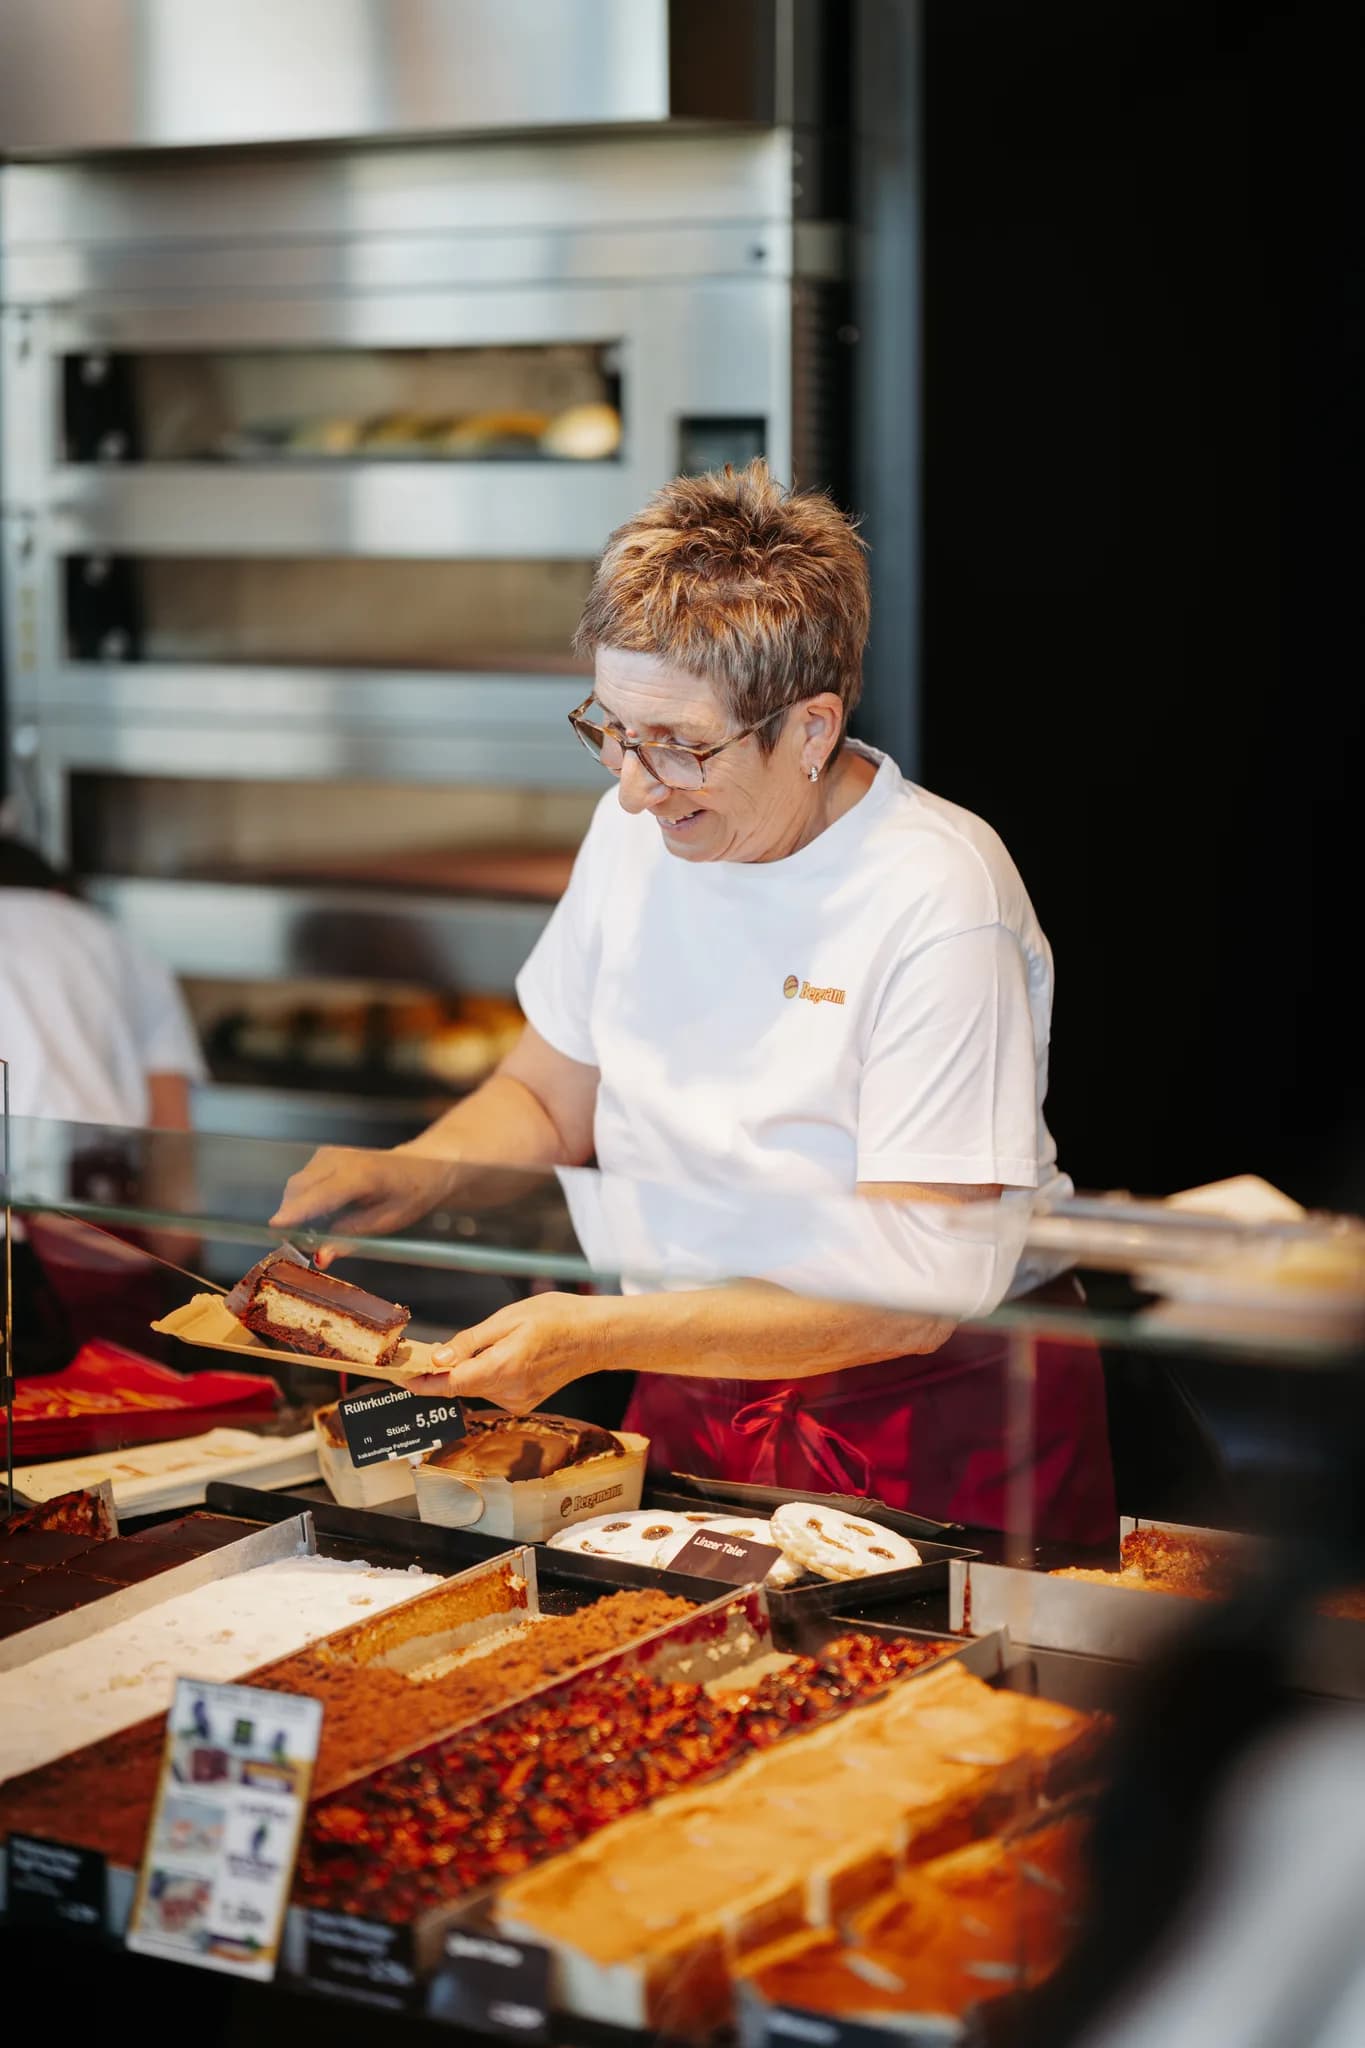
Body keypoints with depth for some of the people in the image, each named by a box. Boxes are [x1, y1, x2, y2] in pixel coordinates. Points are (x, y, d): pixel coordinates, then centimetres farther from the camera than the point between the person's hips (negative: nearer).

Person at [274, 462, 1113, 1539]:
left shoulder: (939, 900, -18)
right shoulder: (639, 828, 3)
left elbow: (910, 1297, -21)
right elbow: (545, 1099, 18)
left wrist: (597, 1336, -28)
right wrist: (414, 1174, -4)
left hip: (931, 1419, -5)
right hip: (688, 1391, 5)